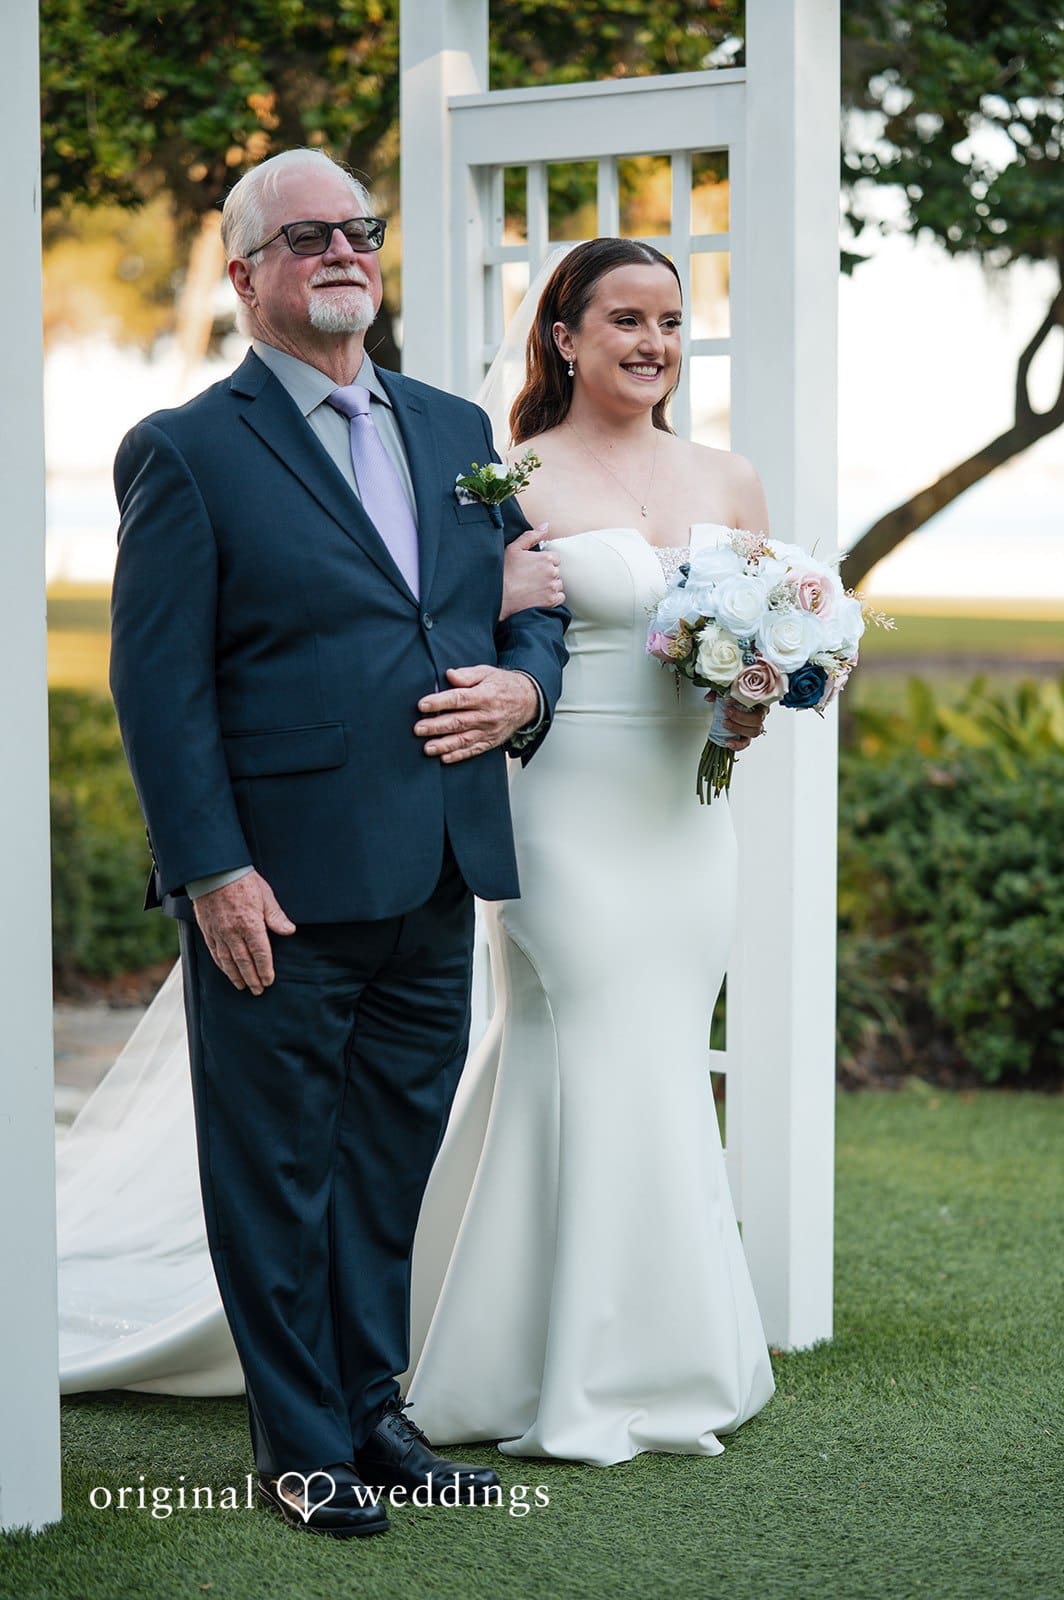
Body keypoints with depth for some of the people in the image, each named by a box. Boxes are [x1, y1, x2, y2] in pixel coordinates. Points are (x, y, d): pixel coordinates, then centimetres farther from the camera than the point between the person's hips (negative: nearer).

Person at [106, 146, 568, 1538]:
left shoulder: (458, 430, 14)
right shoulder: (188, 451, -5)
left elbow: (532, 602, 20)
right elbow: (159, 682, -9)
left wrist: (524, 688, -3)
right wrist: (212, 871, -16)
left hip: (436, 885, 6)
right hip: (280, 894, -6)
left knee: (393, 1163, 15)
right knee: (277, 1176, 5)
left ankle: (372, 1413, 28)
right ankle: (302, 1446, 16)